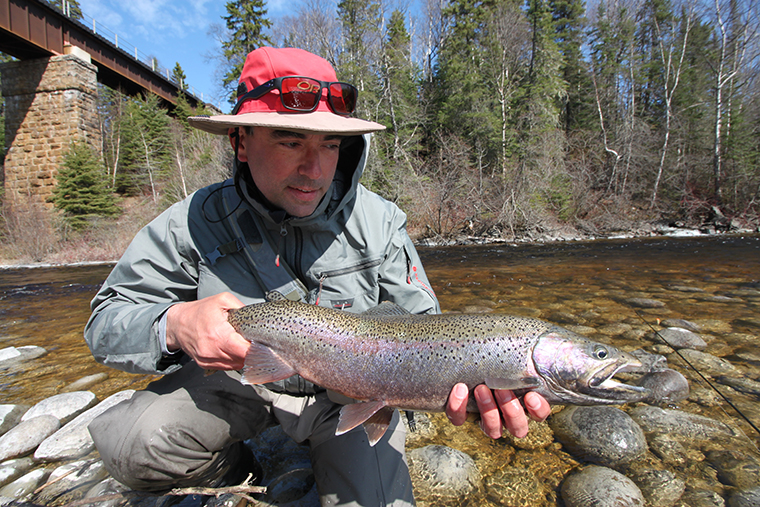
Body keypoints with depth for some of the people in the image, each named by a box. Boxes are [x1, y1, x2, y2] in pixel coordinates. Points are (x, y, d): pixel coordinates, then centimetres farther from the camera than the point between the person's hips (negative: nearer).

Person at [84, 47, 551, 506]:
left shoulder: (380, 222, -15)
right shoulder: (197, 222, -15)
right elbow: (107, 322, -10)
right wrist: (174, 325, -34)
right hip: (237, 377, 1)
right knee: (130, 441, -21)